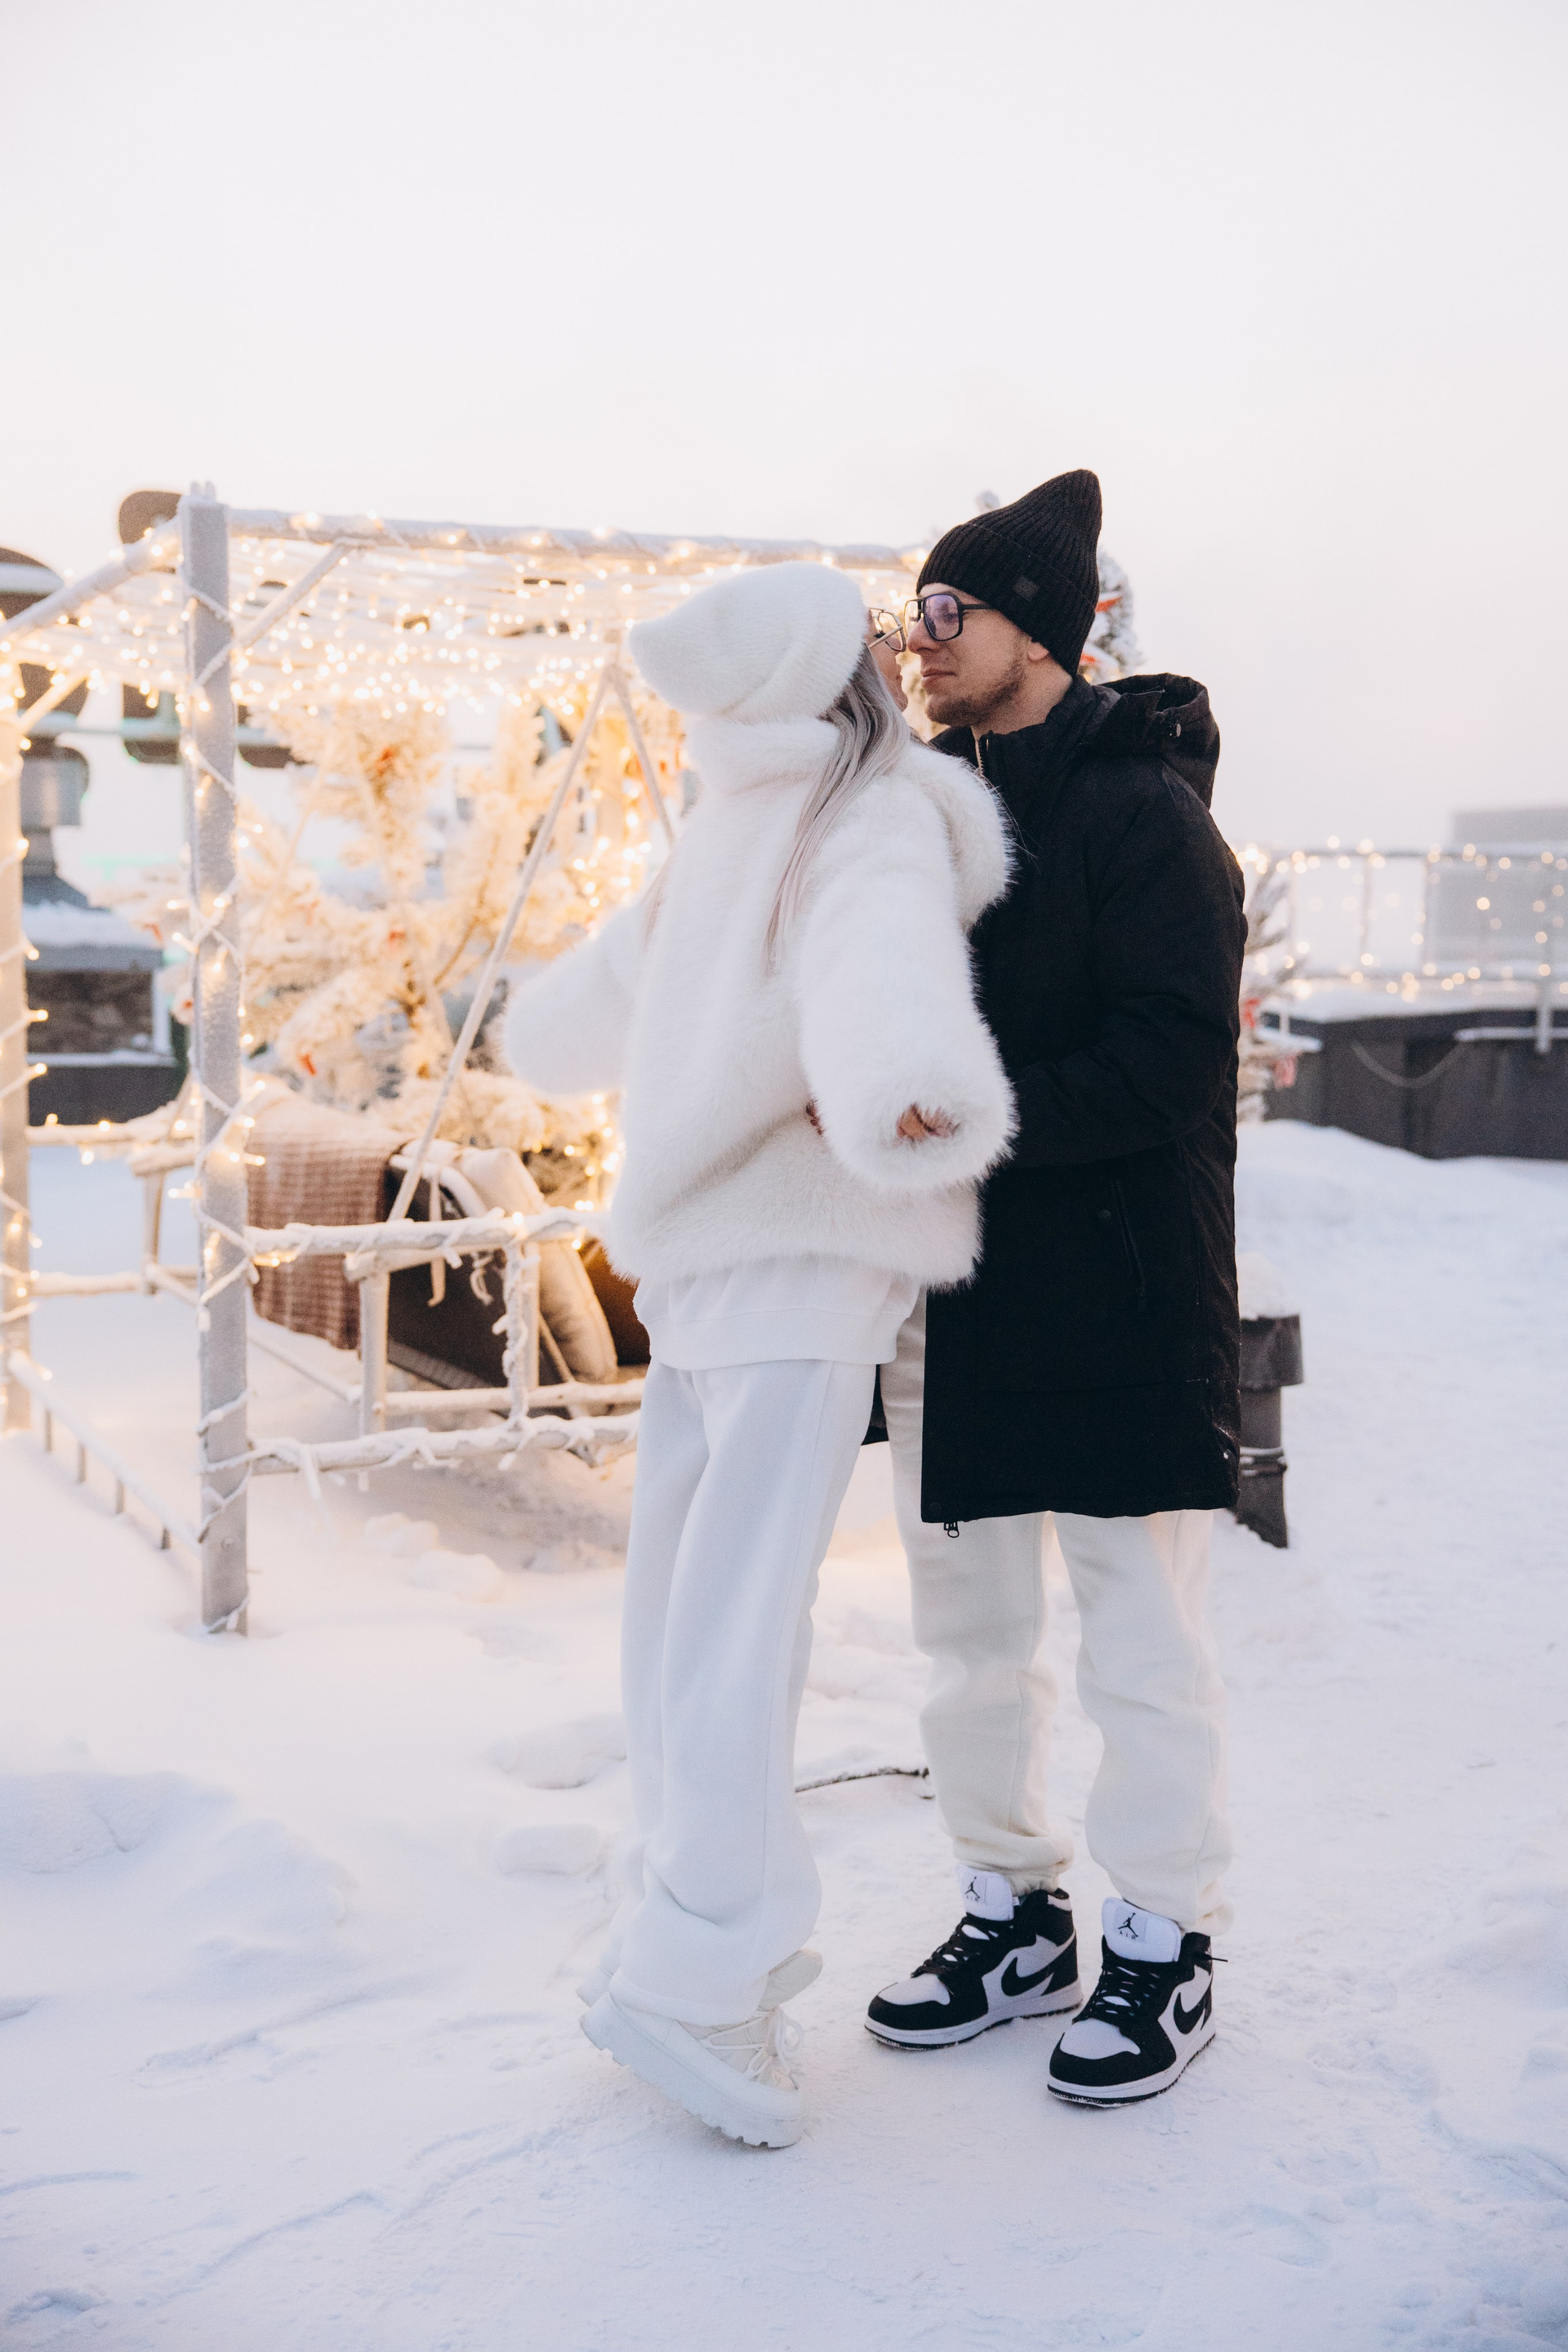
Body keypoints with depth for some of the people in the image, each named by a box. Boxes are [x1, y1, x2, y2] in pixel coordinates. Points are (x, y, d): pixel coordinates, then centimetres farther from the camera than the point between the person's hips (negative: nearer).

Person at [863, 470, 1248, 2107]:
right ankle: (1014, 1919, 30)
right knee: (968, 1630, 14)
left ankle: (1167, 1947, 20)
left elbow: (1171, 1062, -19)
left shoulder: (1142, 808, -10)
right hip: (955, 1292, 8)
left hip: (1119, 1294, -7)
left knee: (1139, 1632, 3)